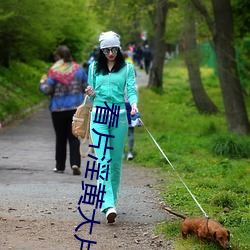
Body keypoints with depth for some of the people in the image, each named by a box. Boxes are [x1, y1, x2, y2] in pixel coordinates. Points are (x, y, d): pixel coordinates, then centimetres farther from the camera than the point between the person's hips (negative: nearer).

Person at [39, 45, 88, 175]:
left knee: (60, 138, 10)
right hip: (76, 108, 2)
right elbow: (87, 87, 6)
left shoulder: (54, 71, -9)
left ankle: (60, 166, 15)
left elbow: (47, 90, -12)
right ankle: (75, 163, -13)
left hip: (58, 109, -2)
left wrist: (42, 83, 9)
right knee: (74, 137, 4)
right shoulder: (78, 69, 1)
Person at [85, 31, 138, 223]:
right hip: (99, 115, 0)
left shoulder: (127, 68, 7)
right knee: (103, 160, -12)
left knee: (116, 161, 6)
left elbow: (131, 90, -3)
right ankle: (109, 205, -21)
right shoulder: (94, 68, 12)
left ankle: (111, 199, 21)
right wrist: (91, 94, -7)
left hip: (119, 116, 0)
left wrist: (134, 104, -24)